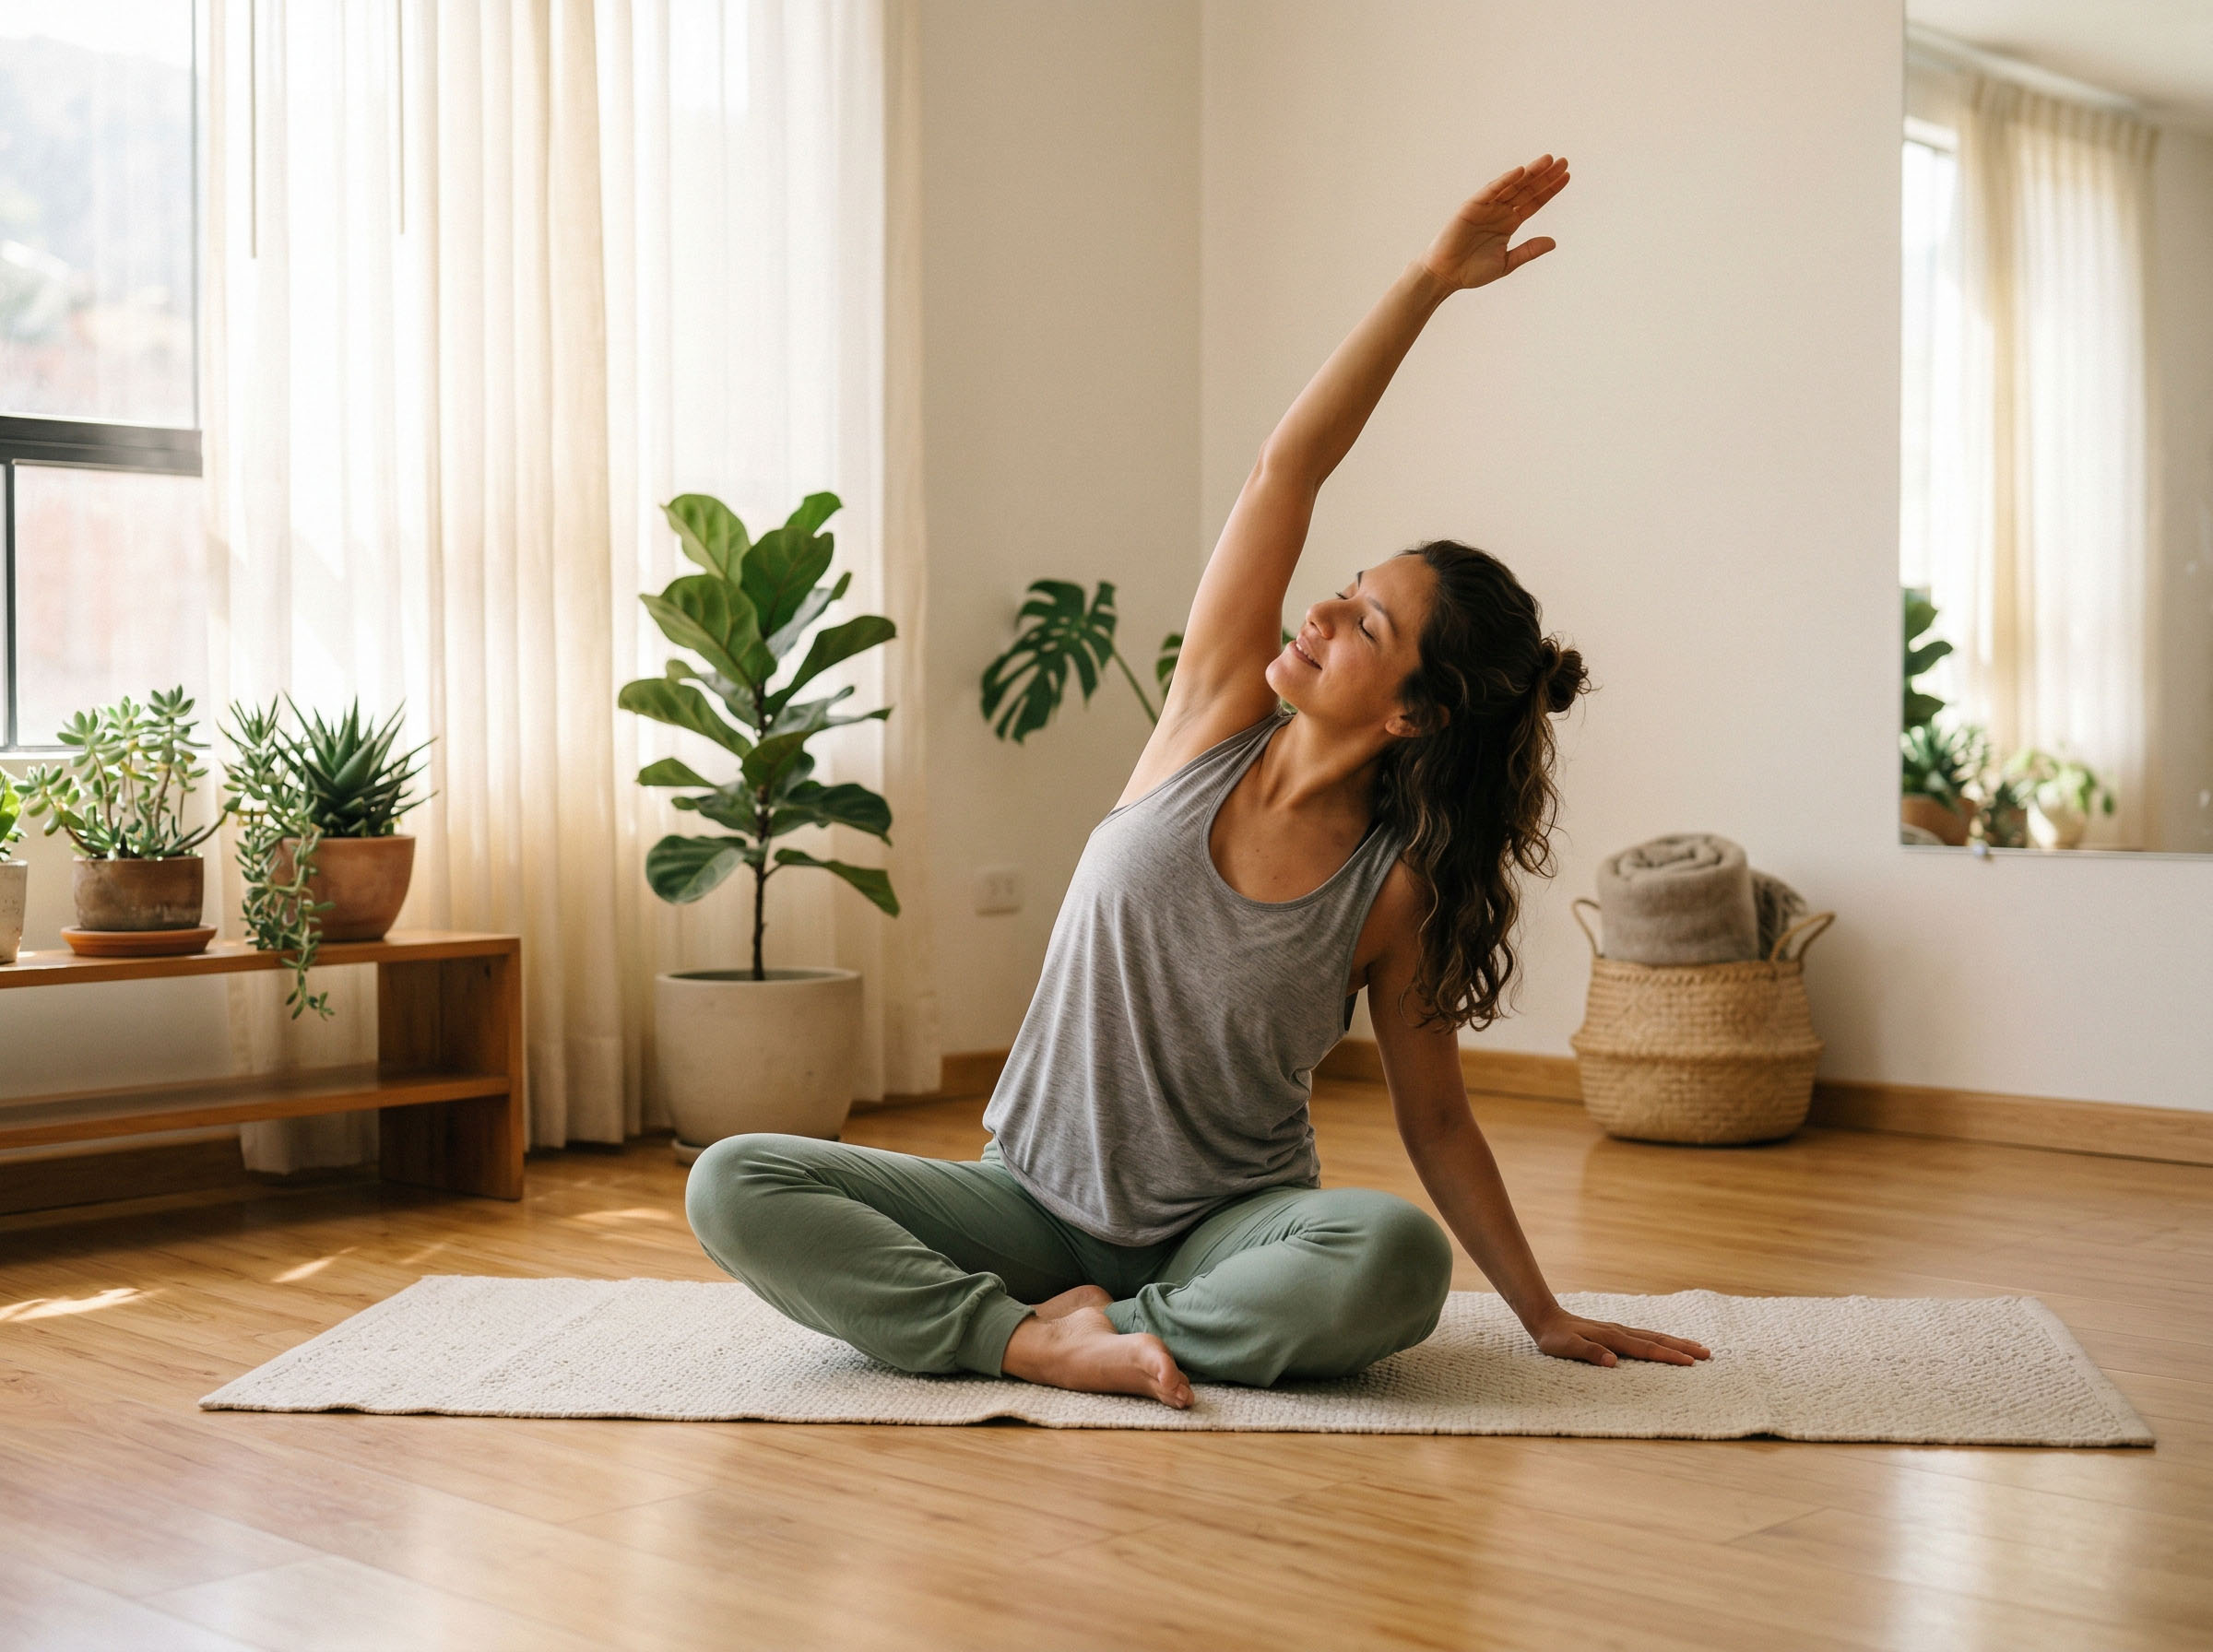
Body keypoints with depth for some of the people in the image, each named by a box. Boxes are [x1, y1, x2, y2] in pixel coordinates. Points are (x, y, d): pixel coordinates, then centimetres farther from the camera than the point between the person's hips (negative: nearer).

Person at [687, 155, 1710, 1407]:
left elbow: (1436, 1123, -1)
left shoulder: (1402, 887, -12)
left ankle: (1081, 1324, -19)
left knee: (1396, 1259, -36)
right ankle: (1036, 1335, -20)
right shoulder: (1218, 721, -8)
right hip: (1041, 1201, 2)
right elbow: (1288, 470, -15)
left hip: (1228, 1228, -2)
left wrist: (1546, 1314, -1)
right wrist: (1430, 280, -22)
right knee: (735, 1186, -17)